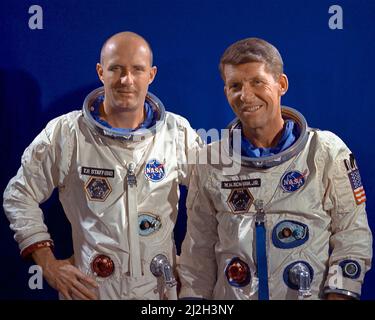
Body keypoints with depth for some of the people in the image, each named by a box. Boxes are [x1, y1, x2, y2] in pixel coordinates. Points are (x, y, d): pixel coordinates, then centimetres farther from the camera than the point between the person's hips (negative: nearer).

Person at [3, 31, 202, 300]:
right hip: (89, 288, -1)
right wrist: (48, 264, -6)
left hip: (160, 288, 2)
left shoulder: (178, 133, -4)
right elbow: (20, 197, 0)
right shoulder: (64, 134, -8)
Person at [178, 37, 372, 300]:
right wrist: (194, 295, 0)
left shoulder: (327, 152, -9)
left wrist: (339, 293, -16)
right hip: (230, 295, 2)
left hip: (312, 294, -1)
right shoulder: (210, 160, -2)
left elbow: (352, 236, -8)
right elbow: (200, 246, 3)